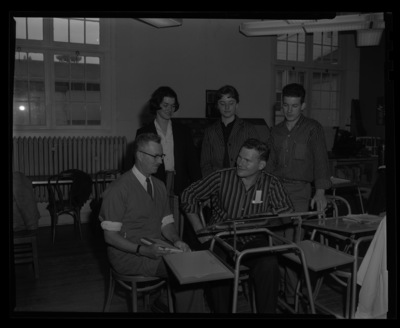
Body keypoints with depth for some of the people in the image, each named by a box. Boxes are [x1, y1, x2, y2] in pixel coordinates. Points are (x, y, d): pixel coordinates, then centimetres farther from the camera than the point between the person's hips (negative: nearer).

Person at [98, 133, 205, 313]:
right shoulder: (119, 189, -13)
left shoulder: (159, 186, 10)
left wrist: (175, 240, -9)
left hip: (157, 249, 7)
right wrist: (142, 250, -24)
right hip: (129, 254, -6)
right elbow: (110, 236, -13)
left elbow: (166, 222, 12)